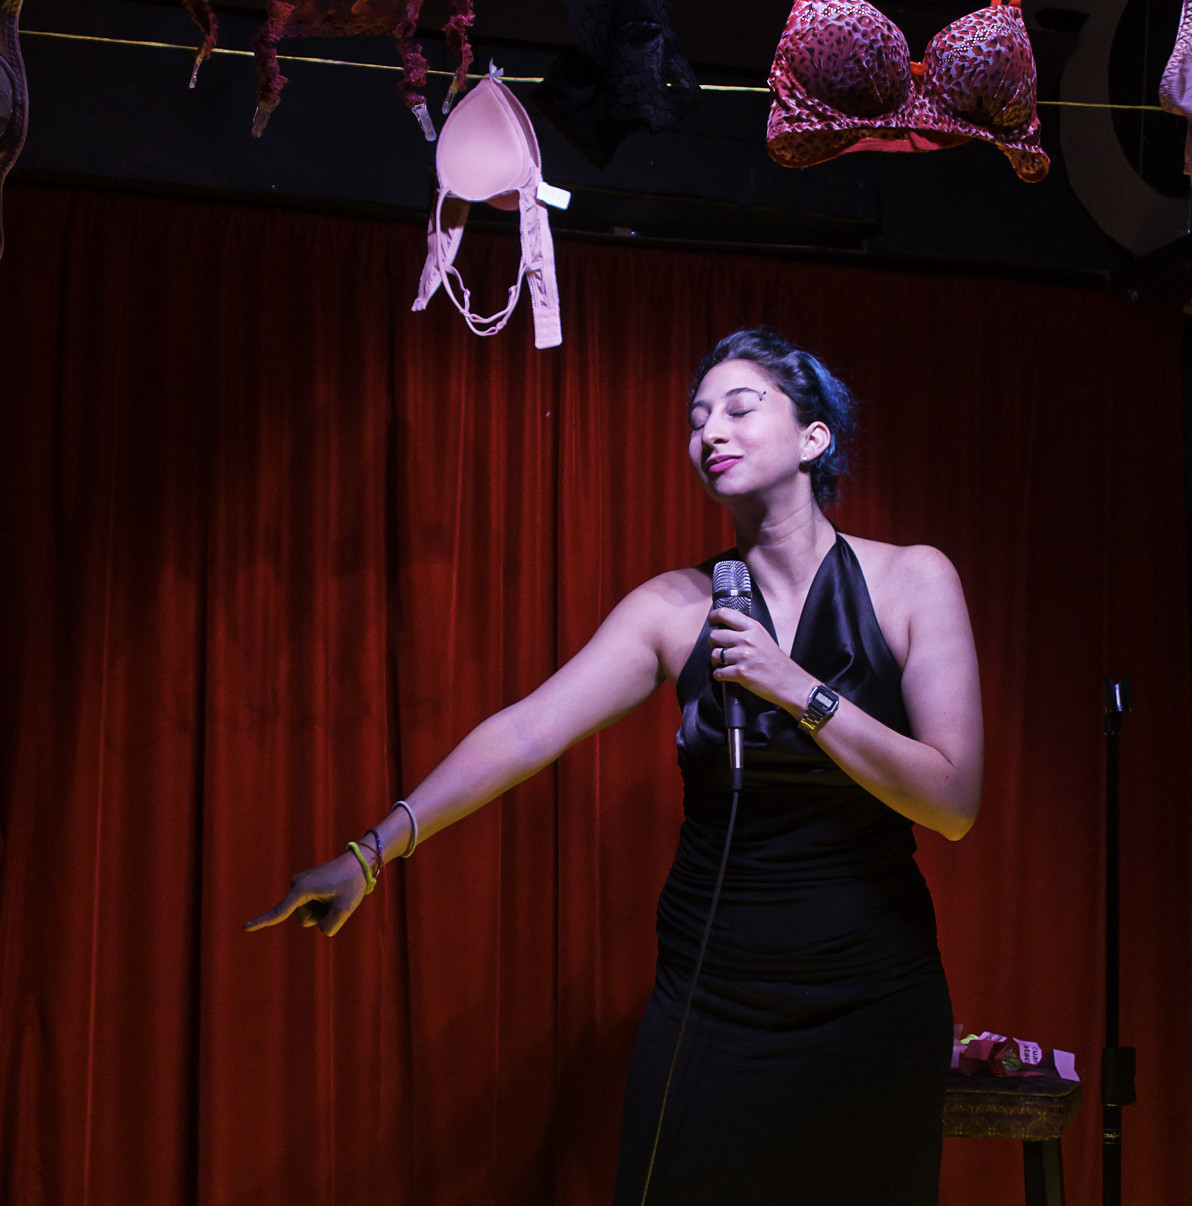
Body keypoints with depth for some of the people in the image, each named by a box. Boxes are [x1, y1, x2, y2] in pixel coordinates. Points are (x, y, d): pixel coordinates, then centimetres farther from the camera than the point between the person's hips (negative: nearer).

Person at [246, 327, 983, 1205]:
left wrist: (796, 689, -20)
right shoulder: (676, 606, -1)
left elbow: (953, 803, -12)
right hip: (711, 1003, 1)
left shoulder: (913, 581, -6)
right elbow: (528, 731, -12)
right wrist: (372, 853, -21)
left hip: (873, 1001, -1)